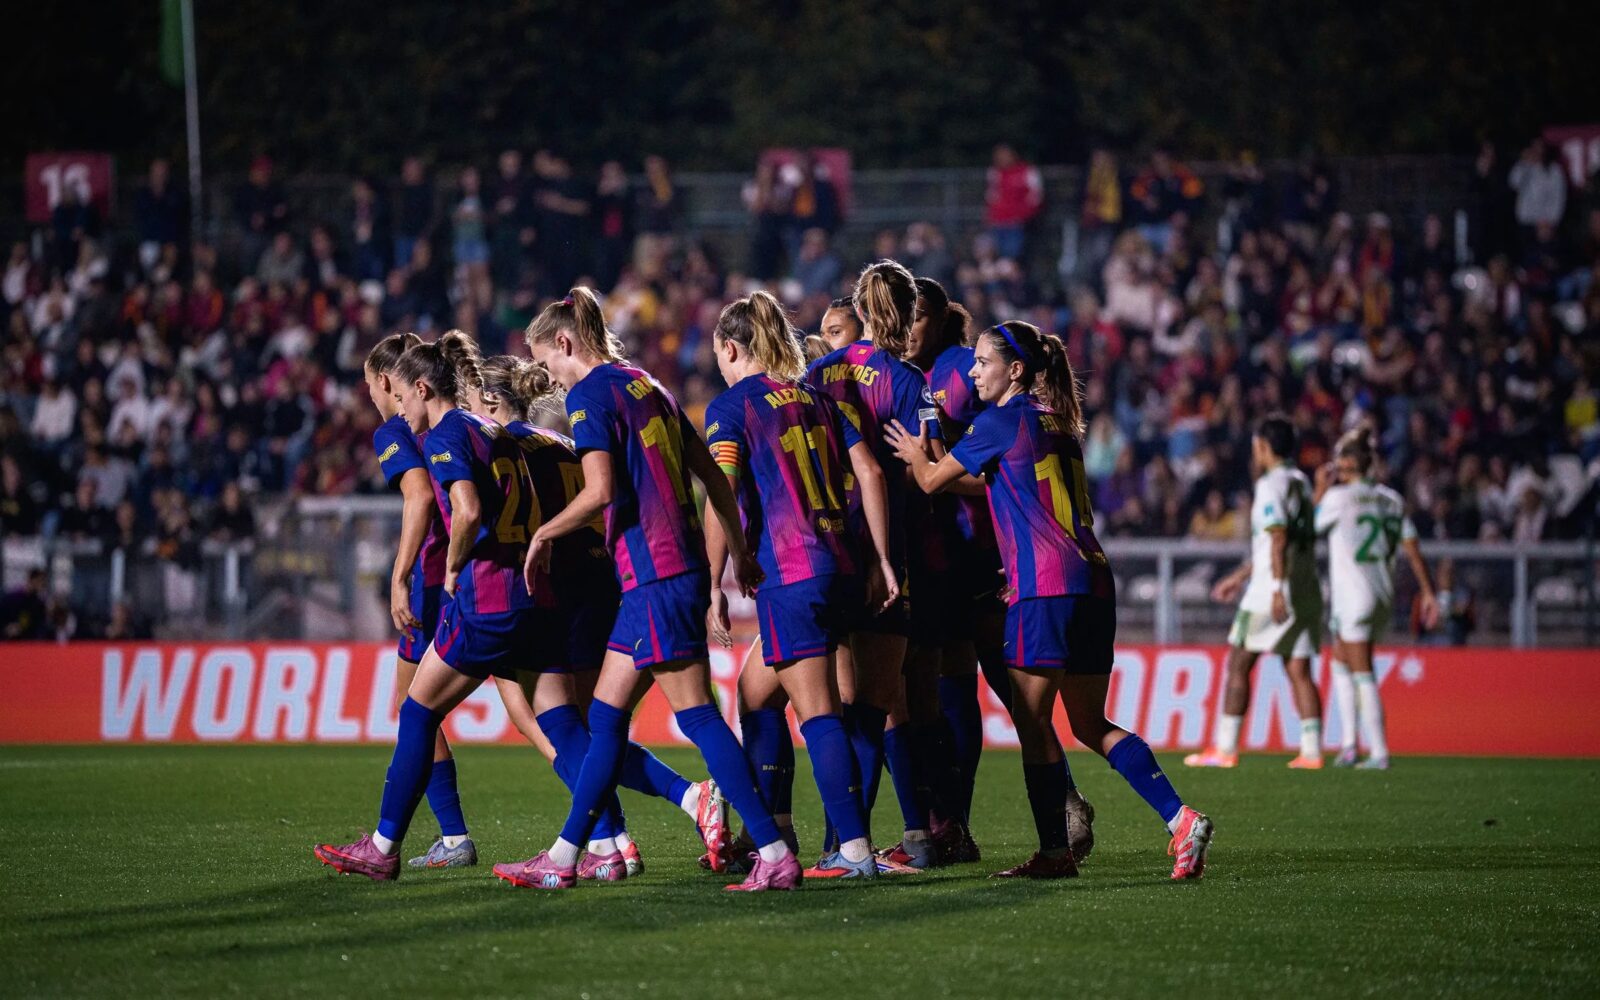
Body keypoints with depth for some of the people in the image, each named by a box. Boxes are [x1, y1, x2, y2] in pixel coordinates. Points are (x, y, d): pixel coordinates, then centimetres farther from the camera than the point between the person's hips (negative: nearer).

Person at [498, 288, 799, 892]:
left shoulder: (589, 394, -7)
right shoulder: (646, 385, 18)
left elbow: (600, 492, -18)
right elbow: (711, 473, 19)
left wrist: (544, 535, -4)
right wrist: (739, 549, 25)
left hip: (653, 575, -9)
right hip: (684, 565, 9)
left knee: (697, 717, -8)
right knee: (606, 717, 12)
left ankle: (774, 853, -11)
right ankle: (563, 858, 16)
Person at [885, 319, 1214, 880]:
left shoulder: (1002, 420, -4)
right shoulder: (1057, 422, 20)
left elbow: (932, 480, 4)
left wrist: (915, 455, 25)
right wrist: (932, 459, 34)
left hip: (1045, 587, -8)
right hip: (1092, 581, 8)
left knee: (1032, 720, 0)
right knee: (1090, 724, 11)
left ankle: (1055, 851, -1)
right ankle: (1179, 818, -2)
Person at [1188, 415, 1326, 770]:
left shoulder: (1271, 484, -8)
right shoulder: (1301, 482, 18)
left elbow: (1278, 538, -19)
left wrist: (1278, 588, -23)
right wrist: (1239, 576, 33)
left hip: (1272, 591, -8)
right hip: (1307, 589, 8)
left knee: (1239, 665, 0)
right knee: (1299, 671, 5)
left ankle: (1224, 749, 0)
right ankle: (1312, 751, -3)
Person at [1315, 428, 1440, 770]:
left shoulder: (1339, 497, -11)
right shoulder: (1391, 499, 7)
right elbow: (1412, 548, 7)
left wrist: (1320, 490, 7)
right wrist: (1428, 592, 9)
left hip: (1352, 597, -7)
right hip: (1384, 596, 7)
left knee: (1362, 674, -2)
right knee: (1341, 662, 19)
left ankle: (1379, 752, -3)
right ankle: (1349, 744, 13)